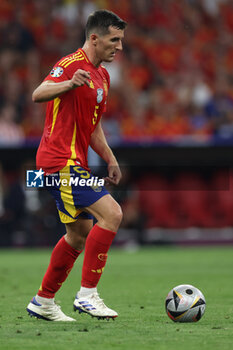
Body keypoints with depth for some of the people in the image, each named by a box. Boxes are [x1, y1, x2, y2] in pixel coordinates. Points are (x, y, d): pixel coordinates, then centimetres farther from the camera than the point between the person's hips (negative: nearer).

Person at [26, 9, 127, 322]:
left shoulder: (102, 75, 17)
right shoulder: (72, 64, -12)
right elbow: (38, 95, -27)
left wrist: (110, 159, 17)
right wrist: (70, 84, -45)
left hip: (74, 162, 10)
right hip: (61, 160, -10)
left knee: (80, 233, 14)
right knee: (112, 214, -19)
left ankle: (43, 302, 23)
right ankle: (87, 294, -14)